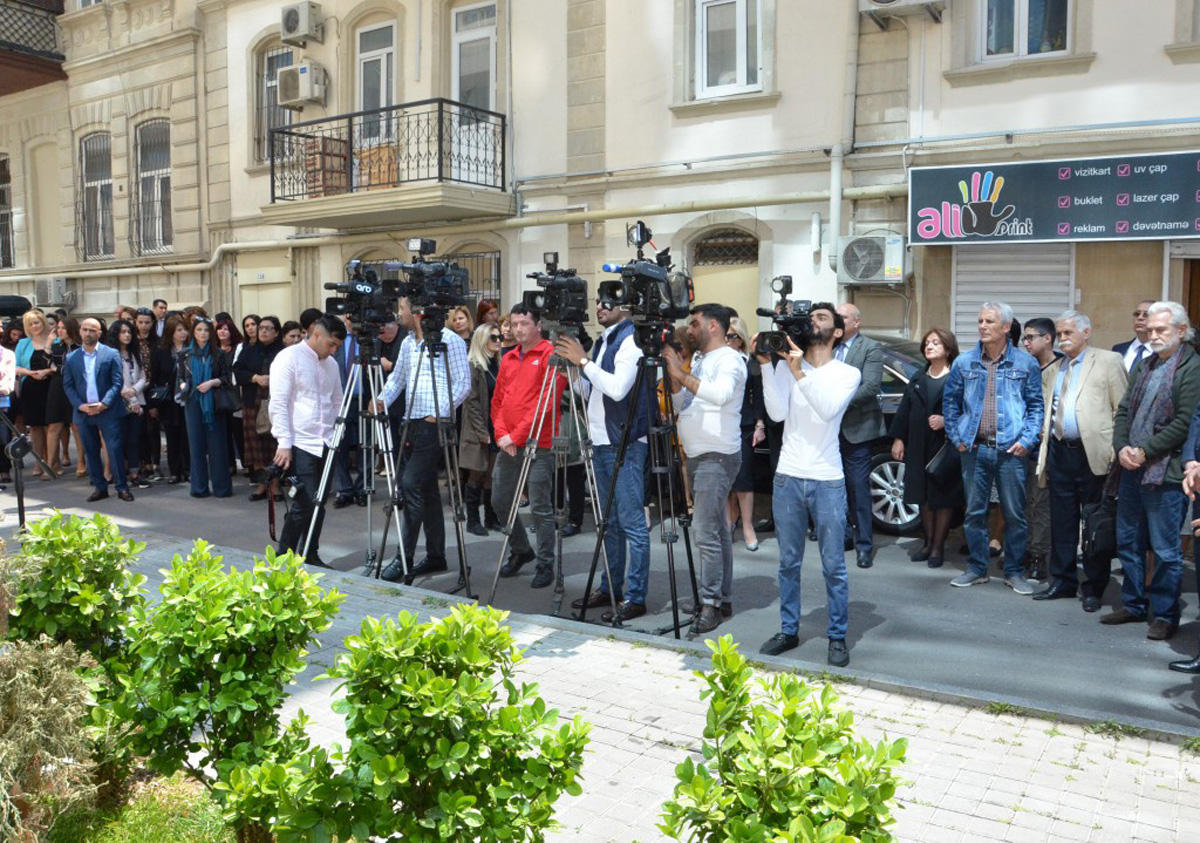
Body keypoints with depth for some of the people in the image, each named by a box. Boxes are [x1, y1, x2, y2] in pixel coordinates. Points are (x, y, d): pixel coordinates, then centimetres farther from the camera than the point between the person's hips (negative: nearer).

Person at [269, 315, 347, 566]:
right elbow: (278, 403, -11)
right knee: (304, 504, -11)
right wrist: (284, 442, -15)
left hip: (325, 444, 7)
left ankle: (310, 555, 20)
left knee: (319, 503, 9)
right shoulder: (289, 358, -6)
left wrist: (335, 436, 13)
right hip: (300, 444, -7)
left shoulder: (331, 364, 15)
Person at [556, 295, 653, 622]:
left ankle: (635, 597, 2)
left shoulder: (630, 340, -12)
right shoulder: (600, 342, 15)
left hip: (625, 445, -9)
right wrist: (575, 362, 4)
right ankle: (610, 588, 26)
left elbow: (618, 388, -24)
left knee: (632, 522, -4)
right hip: (601, 442, 9)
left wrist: (583, 361, -19)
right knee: (609, 520, 16)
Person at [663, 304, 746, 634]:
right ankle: (723, 599, 19)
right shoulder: (699, 361, 19)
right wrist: (673, 375, 3)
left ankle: (711, 604, -8)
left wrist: (682, 375, -22)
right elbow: (680, 405, 17)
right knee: (717, 531, 12)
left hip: (718, 456, -9)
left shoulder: (729, 359, -8)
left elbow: (720, 394, -28)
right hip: (697, 455, 9)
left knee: (705, 532, -13)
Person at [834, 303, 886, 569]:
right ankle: (845, 535, 25)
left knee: (859, 488, -2)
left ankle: (864, 545, 6)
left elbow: (870, 387, -13)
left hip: (857, 429, -5)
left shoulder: (871, 348, -3)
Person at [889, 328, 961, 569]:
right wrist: (898, 438, 7)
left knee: (943, 497, 2)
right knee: (923, 497, 11)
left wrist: (946, 421, -20)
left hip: (945, 447, -5)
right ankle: (928, 542, 24)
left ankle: (938, 546, 13)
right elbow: (904, 410, 12)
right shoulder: (918, 379, 14)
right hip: (919, 448, 5)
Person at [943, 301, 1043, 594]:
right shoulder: (964, 362, 6)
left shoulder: (1026, 364, 3)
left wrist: (1027, 439, -5)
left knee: (1014, 514, 3)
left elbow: (1036, 405, 6)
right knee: (974, 512, 8)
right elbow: (950, 401, 13)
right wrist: (956, 436, 5)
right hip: (974, 449, 2)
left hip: (1010, 450, -1)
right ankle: (977, 569, 20)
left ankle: (1014, 572, 17)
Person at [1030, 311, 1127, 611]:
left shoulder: (1108, 361, 1)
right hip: (1059, 452, 5)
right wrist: (1045, 445, 12)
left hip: (1093, 454, -5)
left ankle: (1094, 589, 12)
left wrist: (1116, 449, -10)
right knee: (1061, 522, 10)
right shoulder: (1052, 370, 17)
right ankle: (1062, 582, 21)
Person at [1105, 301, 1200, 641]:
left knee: (1166, 550, 2)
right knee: (1128, 543, 15)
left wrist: (1145, 452, -15)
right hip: (1131, 470, 7)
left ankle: (1164, 615, 14)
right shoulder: (1143, 365, 15)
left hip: (1165, 473, -7)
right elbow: (1123, 411, 13)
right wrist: (1122, 447, -3)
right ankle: (1134, 605, 28)